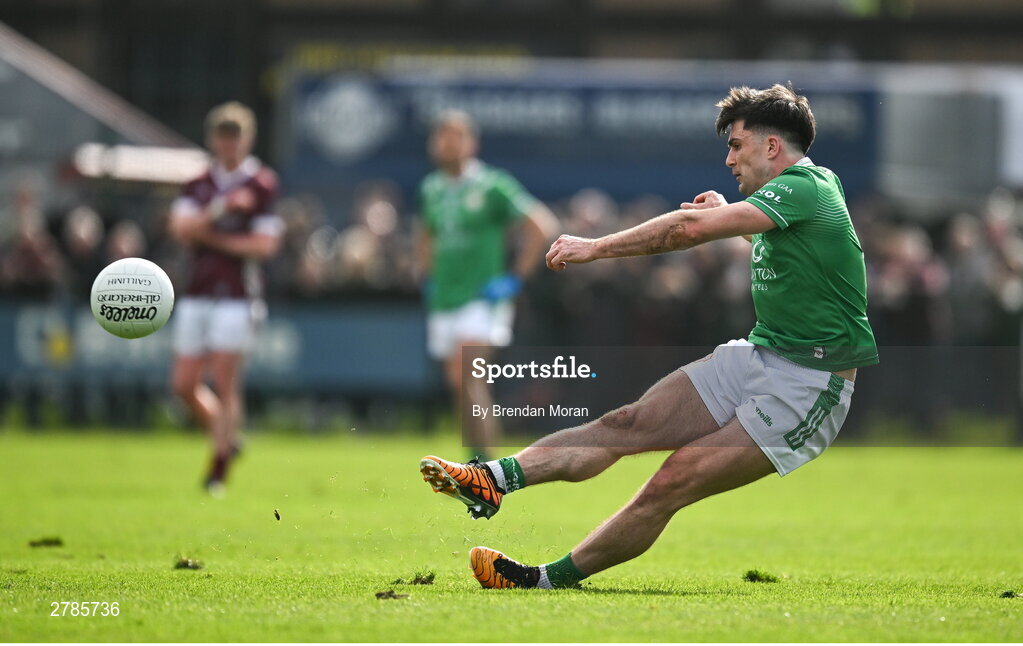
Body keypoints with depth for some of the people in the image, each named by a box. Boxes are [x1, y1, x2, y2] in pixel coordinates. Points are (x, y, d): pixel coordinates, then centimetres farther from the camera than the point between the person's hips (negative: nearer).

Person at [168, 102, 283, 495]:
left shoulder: (263, 185, -2)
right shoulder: (198, 185, 11)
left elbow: (264, 245, -8)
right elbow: (182, 228, -5)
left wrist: (213, 238, -7)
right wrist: (220, 208, -19)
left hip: (238, 296, -5)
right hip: (197, 294, 5)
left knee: (225, 384, -9)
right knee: (184, 384, 3)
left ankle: (218, 472, 0)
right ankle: (227, 437, 27)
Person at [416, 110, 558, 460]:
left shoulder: (492, 186, -9)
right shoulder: (431, 189, 10)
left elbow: (542, 226, -10)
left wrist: (515, 277, -11)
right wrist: (426, 276, 17)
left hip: (483, 298, -6)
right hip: (443, 300, 7)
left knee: (463, 374, -22)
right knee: (459, 387, 7)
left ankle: (483, 460, -22)